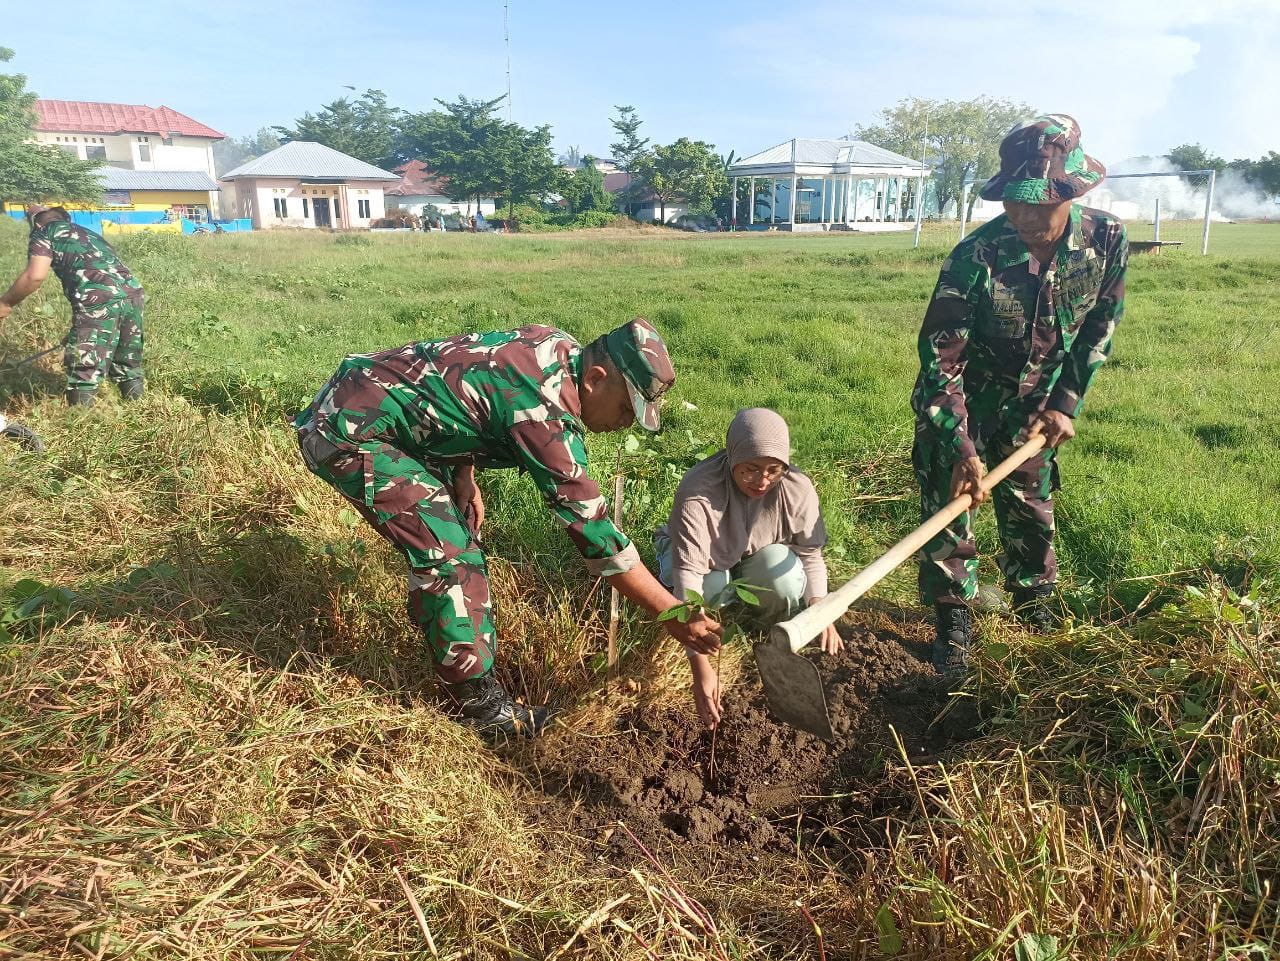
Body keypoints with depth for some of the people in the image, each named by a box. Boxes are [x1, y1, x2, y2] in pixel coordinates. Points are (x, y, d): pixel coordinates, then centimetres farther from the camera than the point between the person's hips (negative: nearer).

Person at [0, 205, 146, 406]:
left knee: (84, 374, -1)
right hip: (133, 293, 7)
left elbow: (35, 276, -3)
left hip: (100, 301, -7)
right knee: (129, 368, 19)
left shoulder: (44, 233, 14)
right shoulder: (87, 233, 35)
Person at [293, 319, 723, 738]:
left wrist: (465, 477, 3)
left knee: (455, 530, 14)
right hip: (349, 432, -10)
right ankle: (483, 707, -1)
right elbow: (589, 525, -26)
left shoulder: (557, 346, -1)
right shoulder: (547, 410, -28)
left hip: (362, 397, 10)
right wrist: (671, 613, -20)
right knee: (447, 554, -13)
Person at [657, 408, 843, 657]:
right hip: (709, 564, -2)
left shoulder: (798, 489, -26)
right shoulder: (697, 493, -38)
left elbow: (810, 554, -14)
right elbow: (688, 569, -43)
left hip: (758, 559, 2)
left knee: (784, 570, -30)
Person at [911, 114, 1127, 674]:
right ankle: (953, 627, 13)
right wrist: (961, 449, -32)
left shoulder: (1106, 240, -16)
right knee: (949, 511, -3)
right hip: (957, 404, -3)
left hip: (1030, 405, 4)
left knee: (1032, 510, 15)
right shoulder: (976, 257, -29)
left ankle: (1035, 606, 39)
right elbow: (940, 356, -28)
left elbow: (1100, 324, 0)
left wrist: (1065, 403, -6)